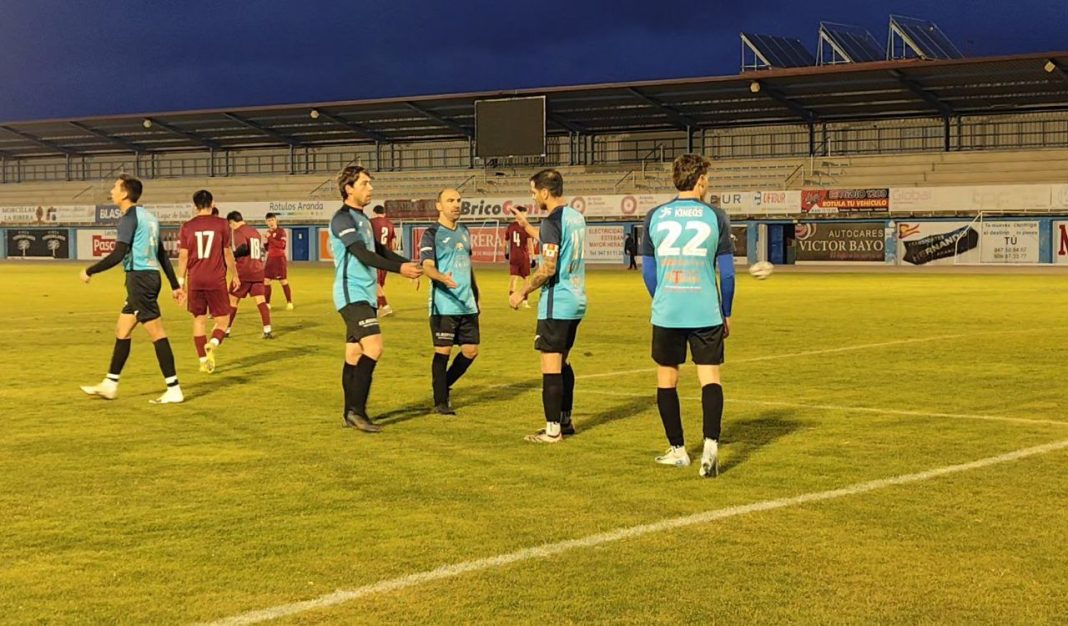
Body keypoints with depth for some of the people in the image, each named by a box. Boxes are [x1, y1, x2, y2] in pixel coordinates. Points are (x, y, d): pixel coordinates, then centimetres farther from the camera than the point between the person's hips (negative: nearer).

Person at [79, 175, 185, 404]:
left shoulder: (130, 217, -11)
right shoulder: (148, 217, 17)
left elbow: (118, 255, -19)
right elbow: (162, 254, 18)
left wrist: (90, 272, -9)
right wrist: (175, 285, 19)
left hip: (140, 278, -9)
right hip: (150, 276, 9)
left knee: (157, 333, -8)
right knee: (122, 330, 16)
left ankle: (174, 390, -6)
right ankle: (110, 385, 24)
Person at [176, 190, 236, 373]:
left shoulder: (187, 227, 3)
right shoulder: (221, 224, -2)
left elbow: (183, 256, 1)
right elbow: (228, 253, 1)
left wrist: (180, 282, 7)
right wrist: (235, 275, 14)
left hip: (195, 281, 2)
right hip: (216, 280, -2)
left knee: (199, 319, 12)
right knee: (222, 319, 6)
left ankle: (203, 361, 11)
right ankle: (213, 344, -23)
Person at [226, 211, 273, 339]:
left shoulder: (239, 232, -8)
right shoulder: (255, 231, 15)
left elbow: (243, 248, -25)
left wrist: (231, 255, -11)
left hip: (244, 272, -6)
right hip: (258, 272, 6)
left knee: (232, 300, 7)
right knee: (261, 300, 1)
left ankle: (226, 329, 15)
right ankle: (267, 331, -11)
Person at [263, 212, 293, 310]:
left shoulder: (281, 231, -8)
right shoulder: (269, 232, 11)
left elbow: (281, 244, -22)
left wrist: (270, 237, -23)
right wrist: (265, 243, -3)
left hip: (280, 259, -6)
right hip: (270, 259, 6)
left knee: (284, 281, -1)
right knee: (266, 281, 0)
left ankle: (289, 303, 9)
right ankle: (267, 303, 7)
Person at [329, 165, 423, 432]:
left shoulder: (362, 218, 17)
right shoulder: (342, 218, -12)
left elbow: (378, 249, 25)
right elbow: (363, 255, -21)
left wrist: (409, 263, 13)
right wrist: (399, 268, -26)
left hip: (365, 294, 9)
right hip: (352, 294, -9)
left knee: (355, 354, 10)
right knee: (373, 348, -18)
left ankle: (351, 413, 14)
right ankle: (357, 410, -14)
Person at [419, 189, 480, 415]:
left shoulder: (464, 232, 16)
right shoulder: (431, 234, -5)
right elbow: (427, 266, -16)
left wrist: (475, 294, 22)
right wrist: (442, 278, -37)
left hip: (467, 304, 7)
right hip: (444, 305, -7)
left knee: (471, 351, 8)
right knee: (443, 352, -3)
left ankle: (445, 384, 27)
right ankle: (440, 401, 6)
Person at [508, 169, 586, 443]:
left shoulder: (553, 221, -16)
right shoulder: (576, 217, 10)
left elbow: (548, 268, -21)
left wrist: (523, 292, -10)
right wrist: (526, 225, 36)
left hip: (556, 304, -9)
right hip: (576, 301, 9)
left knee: (551, 366, -4)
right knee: (562, 363, 20)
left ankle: (553, 430, -3)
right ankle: (566, 420, 26)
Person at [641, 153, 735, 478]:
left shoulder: (655, 217, 3)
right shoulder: (715, 217, -1)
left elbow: (647, 271, 8)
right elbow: (727, 272, 1)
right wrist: (726, 313, 13)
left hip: (666, 314, 1)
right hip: (707, 314, -1)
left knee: (666, 379, 13)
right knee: (710, 377, 3)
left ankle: (677, 450, 18)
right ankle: (711, 445, -14)